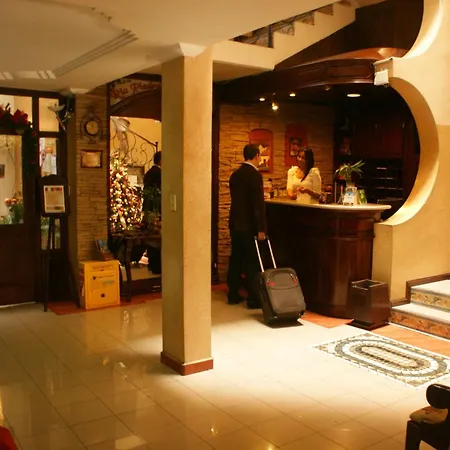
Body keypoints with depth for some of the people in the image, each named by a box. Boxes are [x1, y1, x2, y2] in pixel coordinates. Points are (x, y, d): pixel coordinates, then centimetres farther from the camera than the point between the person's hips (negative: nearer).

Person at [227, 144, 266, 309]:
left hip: (235, 223, 7)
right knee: (252, 262, -2)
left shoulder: (235, 174, 10)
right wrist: (261, 228, -17)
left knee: (236, 258, 13)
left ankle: (233, 294, 20)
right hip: (249, 225, -7)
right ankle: (254, 298, 2)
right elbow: (259, 204, -19)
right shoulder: (255, 175, -14)